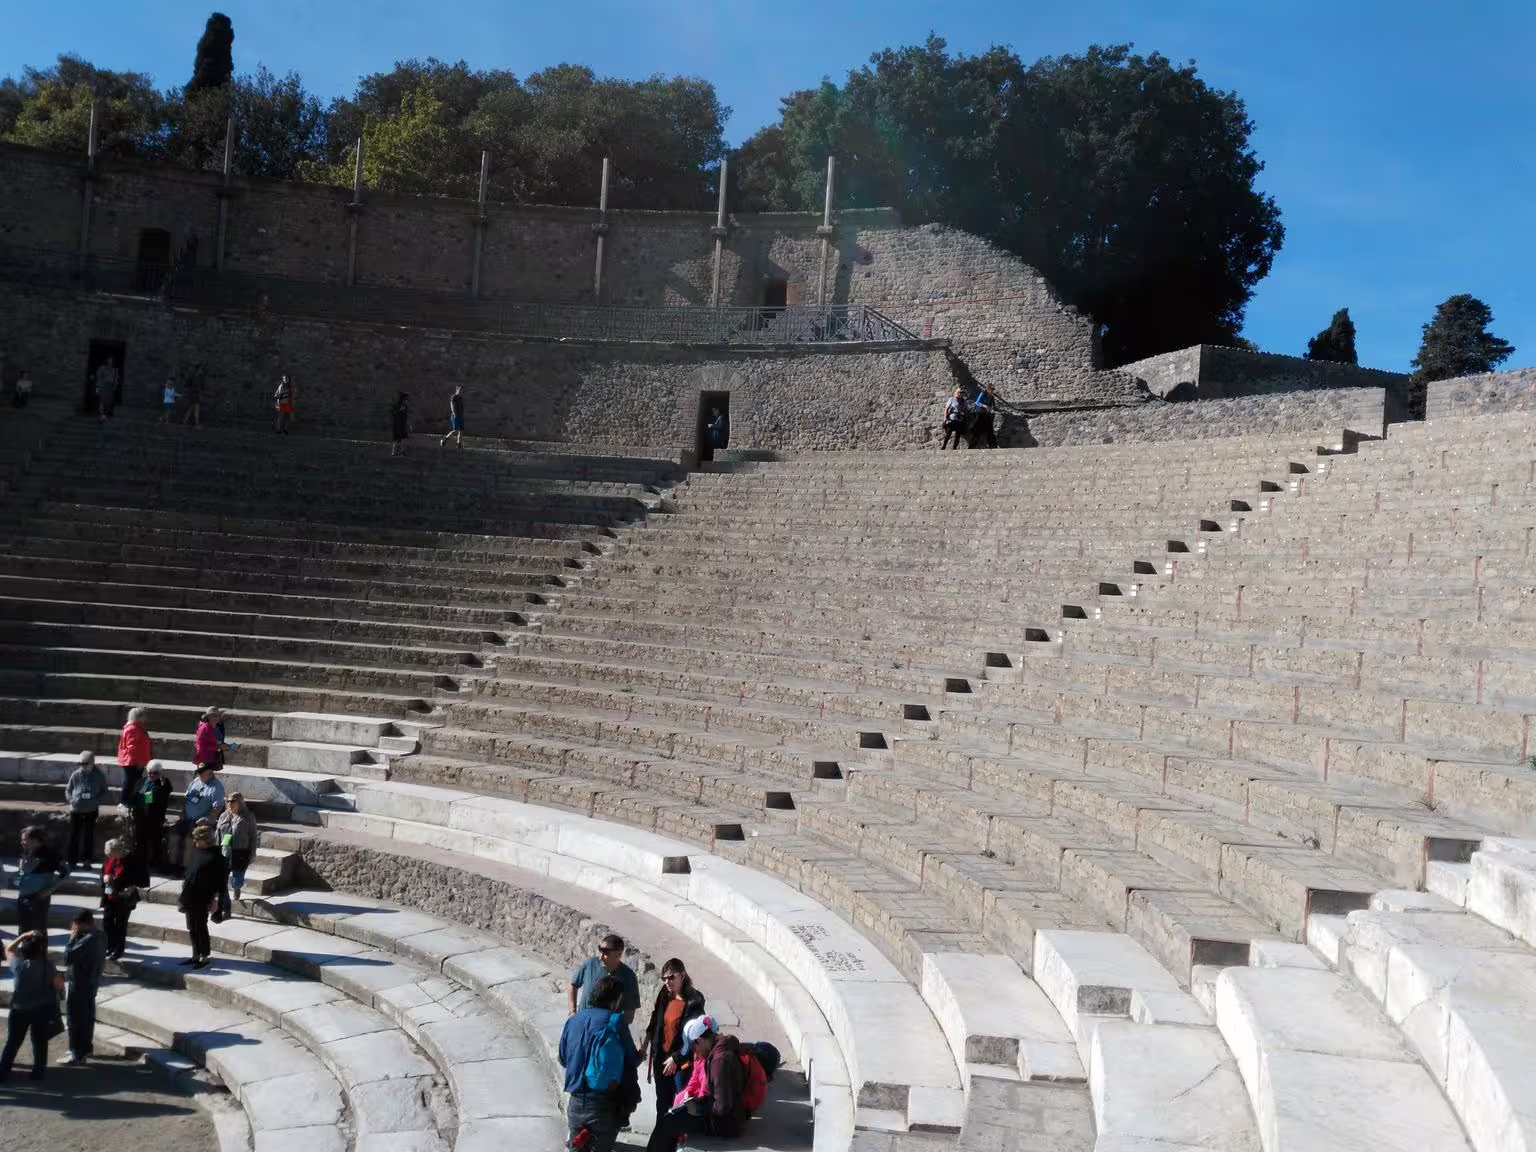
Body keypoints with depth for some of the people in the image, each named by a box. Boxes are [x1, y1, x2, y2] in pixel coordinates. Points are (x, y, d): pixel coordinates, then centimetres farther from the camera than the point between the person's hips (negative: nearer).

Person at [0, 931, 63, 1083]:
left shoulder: (18, 964, -9)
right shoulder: (47, 966, -15)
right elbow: (60, 986, -11)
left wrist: (23, 936, 5)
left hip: (19, 1009, 1)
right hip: (42, 1010, -1)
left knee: (12, 1042, 15)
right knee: (40, 1042, 12)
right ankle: (38, 1071, 18)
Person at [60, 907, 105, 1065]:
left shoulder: (87, 941, -28)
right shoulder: (99, 937, 3)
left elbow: (68, 957, -28)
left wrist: (72, 937, -22)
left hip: (78, 985, -10)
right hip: (90, 983, 10)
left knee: (75, 1020, 1)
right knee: (87, 1017, 20)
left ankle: (77, 1055, 9)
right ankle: (85, 1048, 32)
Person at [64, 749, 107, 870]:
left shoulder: (99, 775, -5)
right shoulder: (76, 774, -3)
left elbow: (104, 791, 6)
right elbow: (68, 789, 10)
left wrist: (97, 800, -9)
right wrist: (70, 799, -5)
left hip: (91, 811, 0)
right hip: (76, 810, 0)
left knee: (89, 836, 9)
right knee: (74, 836, 4)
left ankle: (87, 860, 21)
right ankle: (71, 861, 14)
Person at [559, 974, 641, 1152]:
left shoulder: (573, 1020, 4)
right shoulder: (614, 1021, -10)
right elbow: (631, 1062, -3)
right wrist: (640, 1056, 18)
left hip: (576, 1102, 4)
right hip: (604, 1105, -4)